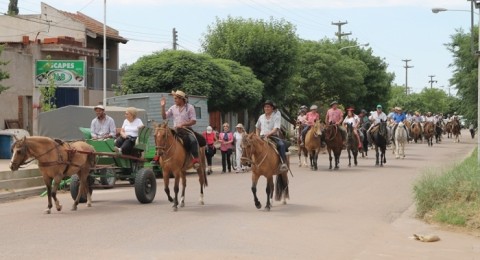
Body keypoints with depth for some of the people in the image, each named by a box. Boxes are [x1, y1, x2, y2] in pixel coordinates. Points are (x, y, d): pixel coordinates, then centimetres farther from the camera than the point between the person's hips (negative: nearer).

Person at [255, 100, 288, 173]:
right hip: (262, 137, 3)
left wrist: (268, 134, -29)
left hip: (273, 136, -3)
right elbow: (257, 128, 26)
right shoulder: (261, 117, 13)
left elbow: (275, 129, -13)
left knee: (281, 144, -33)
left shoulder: (276, 118, 0)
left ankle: (283, 163, -36)